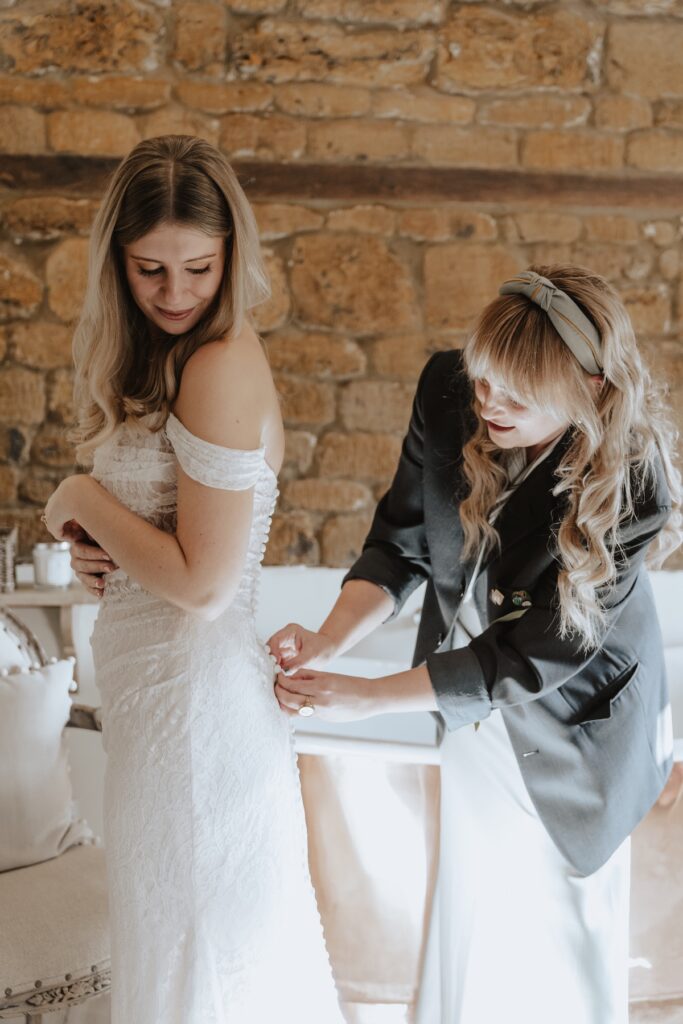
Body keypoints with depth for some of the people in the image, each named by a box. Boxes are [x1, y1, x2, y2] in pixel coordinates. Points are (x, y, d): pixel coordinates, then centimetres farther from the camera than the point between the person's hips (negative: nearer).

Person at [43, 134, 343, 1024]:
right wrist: (97, 548, -3)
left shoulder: (222, 368, -21)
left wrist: (80, 500, -11)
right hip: (152, 676, 9)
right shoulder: (159, 356, 7)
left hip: (194, 689, -9)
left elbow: (202, 583, -23)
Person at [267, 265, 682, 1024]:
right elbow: (400, 544, -9)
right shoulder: (448, 392, -20)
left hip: (569, 728, -3)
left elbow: (533, 656, -27)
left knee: (561, 921, 13)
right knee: (474, 912, 18)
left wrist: (364, 698, -28)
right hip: (475, 713, 4)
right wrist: (329, 639, -27)